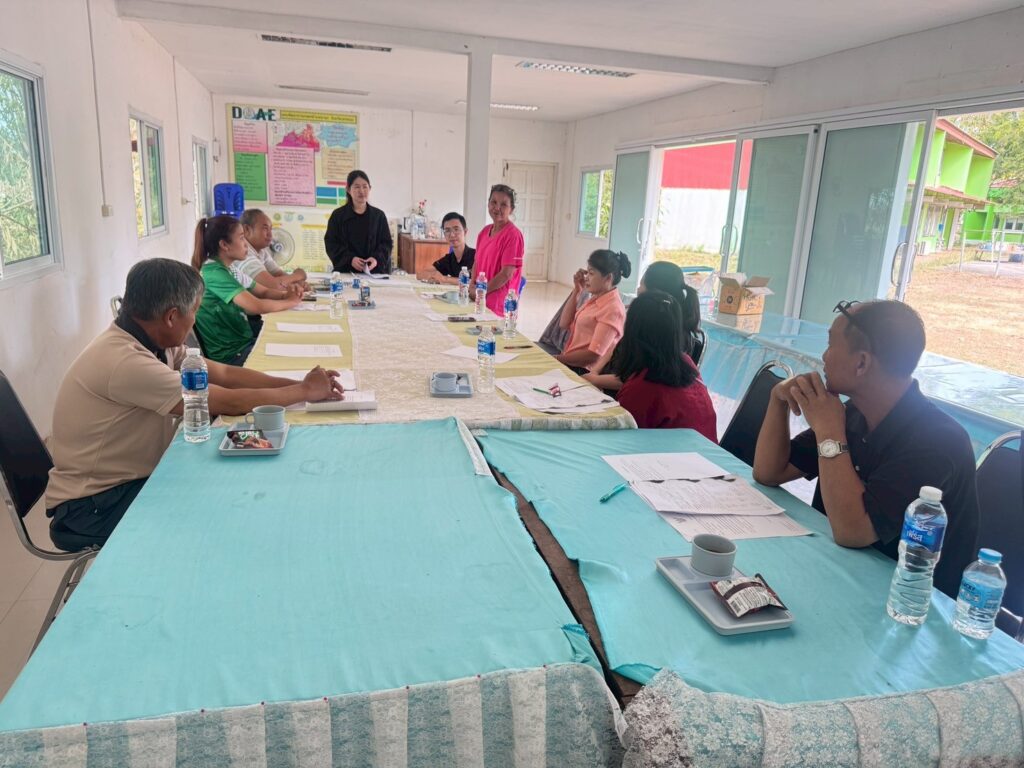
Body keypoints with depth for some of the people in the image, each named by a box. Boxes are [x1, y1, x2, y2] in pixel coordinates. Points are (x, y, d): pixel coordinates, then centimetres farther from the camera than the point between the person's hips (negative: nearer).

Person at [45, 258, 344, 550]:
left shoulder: (151, 340, -2)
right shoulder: (125, 361, -29)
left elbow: (224, 373, 3)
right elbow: (230, 403, -26)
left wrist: (299, 384, -6)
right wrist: (306, 391, -14)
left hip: (131, 480, 8)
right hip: (90, 508, -8)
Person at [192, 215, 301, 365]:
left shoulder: (220, 269, 11)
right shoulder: (214, 272, -18)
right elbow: (256, 306, -27)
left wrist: (286, 292, -2)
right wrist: (291, 301, -11)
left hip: (242, 343, 9)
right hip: (231, 355, -9)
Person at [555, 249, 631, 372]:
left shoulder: (613, 309, -18)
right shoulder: (596, 298, 9)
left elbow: (593, 355, -22)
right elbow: (565, 323, 13)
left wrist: (558, 358, -13)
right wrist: (577, 290, 6)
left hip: (584, 370, -8)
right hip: (571, 362, 8)